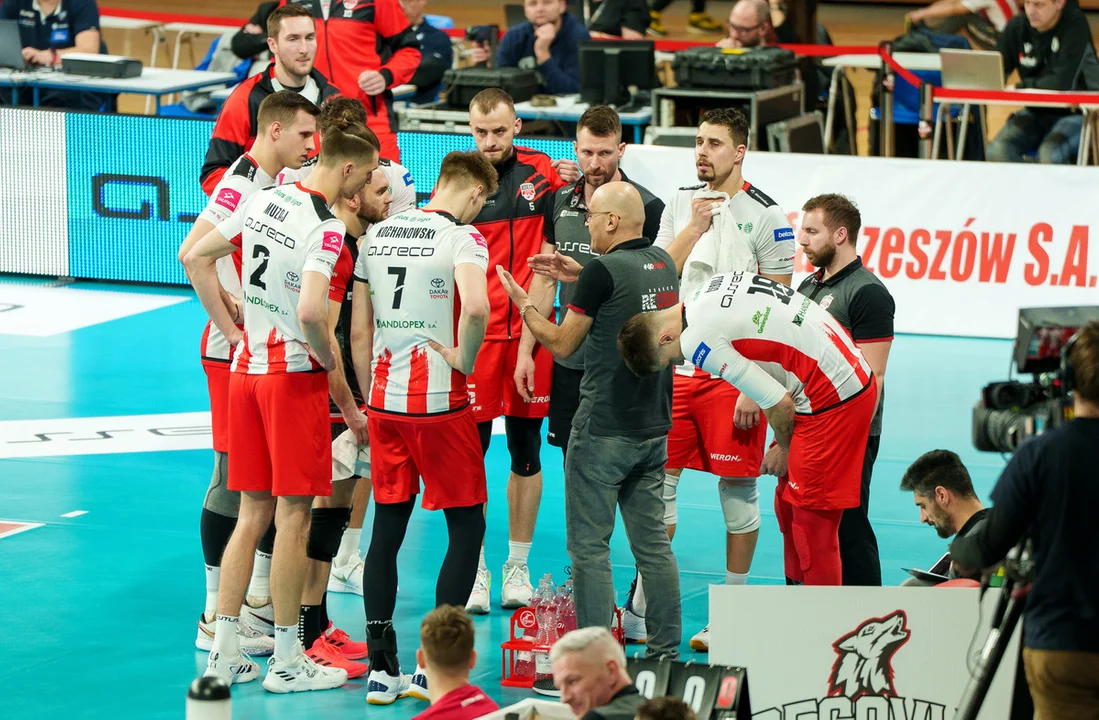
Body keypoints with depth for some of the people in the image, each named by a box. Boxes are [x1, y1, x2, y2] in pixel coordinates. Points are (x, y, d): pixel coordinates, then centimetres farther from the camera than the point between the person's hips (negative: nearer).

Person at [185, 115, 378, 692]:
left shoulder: (265, 201, 6)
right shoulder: (325, 227, -17)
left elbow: (195, 258, 14)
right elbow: (310, 309, -30)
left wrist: (230, 329, 14)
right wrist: (327, 357, -11)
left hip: (247, 366, 7)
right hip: (296, 373, -7)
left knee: (252, 513, 13)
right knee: (293, 517, 1)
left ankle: (224, 655, 14)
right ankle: (287, 662, 6)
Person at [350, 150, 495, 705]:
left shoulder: (377, 234, 9)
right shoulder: (463, 237, -9)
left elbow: (358, 331, 12)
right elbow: (475, 308, -29)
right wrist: (464, 362, -12)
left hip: (384, 401, 6)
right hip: (440, 403, -6)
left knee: (387, 529, 12)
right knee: (467, 528, 6)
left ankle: (382, 670, 10)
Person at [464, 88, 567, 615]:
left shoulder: (541, 172, 3)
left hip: (529, 331, 2)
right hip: (474, 332, -2)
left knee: (526, 451, 7)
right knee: (470, 452, -2)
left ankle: (518, 566, 17)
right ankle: (474, 569, 8)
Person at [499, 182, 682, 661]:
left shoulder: (603, 271, -15)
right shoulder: (663, 265, 7)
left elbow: (563, 344, -6)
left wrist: (523, 304, 8)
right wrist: (580, 276, 25)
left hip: (603, 431, -7)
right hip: (654, 426, 7)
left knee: (589, 545, -2)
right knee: (652, 542, 11)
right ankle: (666, 652, 13)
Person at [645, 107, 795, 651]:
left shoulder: (767, 218, -5)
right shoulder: (681, 204, 10)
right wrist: (694, 228, -10)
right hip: (675, 364, 5)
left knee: (738, 488, 1)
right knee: (660, 478, 5)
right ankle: (641, 610, 11)